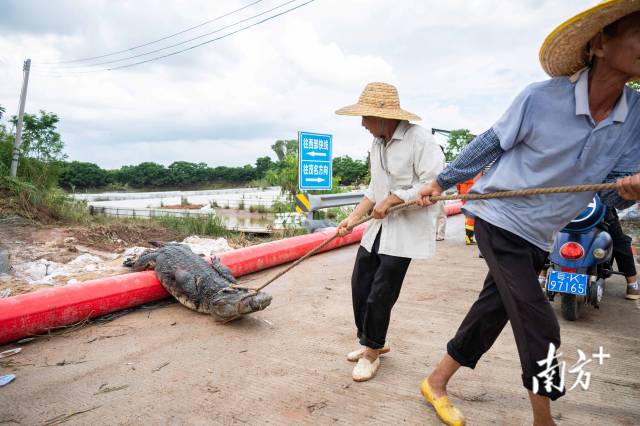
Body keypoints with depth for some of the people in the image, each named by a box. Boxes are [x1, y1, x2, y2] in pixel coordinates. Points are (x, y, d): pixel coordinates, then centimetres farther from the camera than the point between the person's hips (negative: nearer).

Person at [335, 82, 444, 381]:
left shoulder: (419, 138, -16)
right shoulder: (377, 143, 10)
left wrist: (392, 199, -18)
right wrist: (353, 217, 6)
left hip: (407, 229, -8)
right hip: (379, 226, 8)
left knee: (380, 295, -4)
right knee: (360, 285, 11)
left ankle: (372, 352, 20)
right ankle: (373, 342, 33)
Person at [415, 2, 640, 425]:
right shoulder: (542, 98, -18)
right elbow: (489, 144, -4)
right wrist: (441, 182, 3)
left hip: (538, 237, 6)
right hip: (499, 219, -5)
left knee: (491, 313, 11)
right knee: (539, 326, -6)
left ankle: (437, 382, 30)